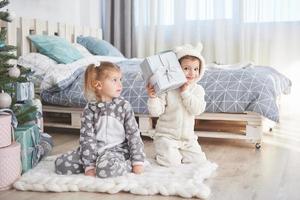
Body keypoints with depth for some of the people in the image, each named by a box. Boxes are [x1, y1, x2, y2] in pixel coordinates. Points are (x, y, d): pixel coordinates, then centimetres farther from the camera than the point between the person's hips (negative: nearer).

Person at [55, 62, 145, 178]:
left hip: (117, 150, -3)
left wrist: (138, 161, -8)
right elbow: (87, 138, -7)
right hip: (95, 150, 3)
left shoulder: (124, 106, -4)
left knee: (106, 168, -36)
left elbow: (133, 133, -3)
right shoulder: (90, 109, -4)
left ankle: (128, 165, -6)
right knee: (60, 163, -11)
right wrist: (89, 165, -15)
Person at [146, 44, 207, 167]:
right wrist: (153, 97, -34)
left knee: (200, 161, -6)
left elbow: (197, 109, -16)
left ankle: (177, 154, 20)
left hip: (187, 138, 4)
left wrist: (185, 92, -20)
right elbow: (155, 112, -15)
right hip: (166, 136, -4)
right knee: (172, 163, -20)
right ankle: (162, 155, 15)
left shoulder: (198, 89, 0)